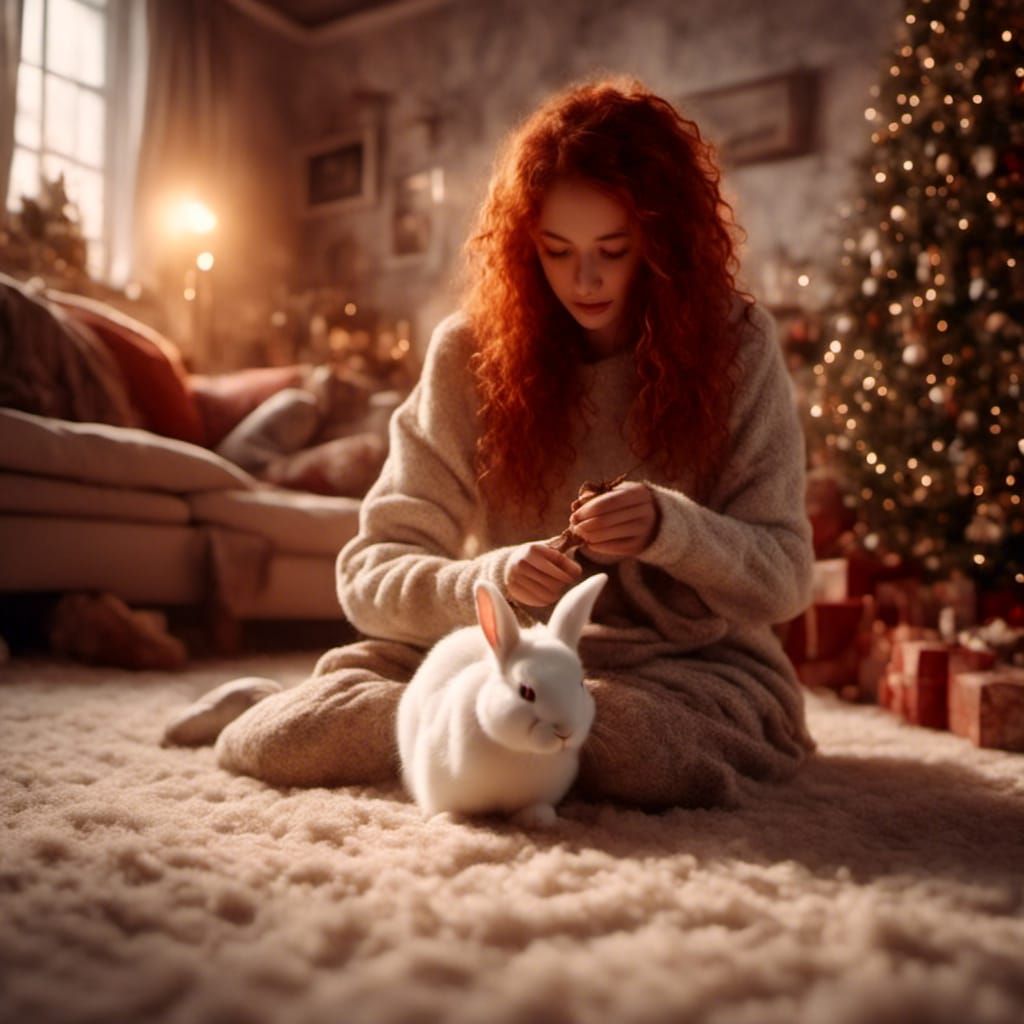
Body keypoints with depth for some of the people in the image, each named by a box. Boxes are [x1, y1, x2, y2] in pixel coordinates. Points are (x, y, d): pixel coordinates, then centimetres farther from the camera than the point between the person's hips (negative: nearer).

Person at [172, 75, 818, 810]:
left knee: (631, 739, -36)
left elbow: (785, 580, -5)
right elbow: (370, 574, -8)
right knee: (284, 737, -25)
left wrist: (671, 528, -25)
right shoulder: (471, 351, -4)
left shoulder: (733, 342, -4)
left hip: (691, 664, 1)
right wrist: (482, 582, -29)